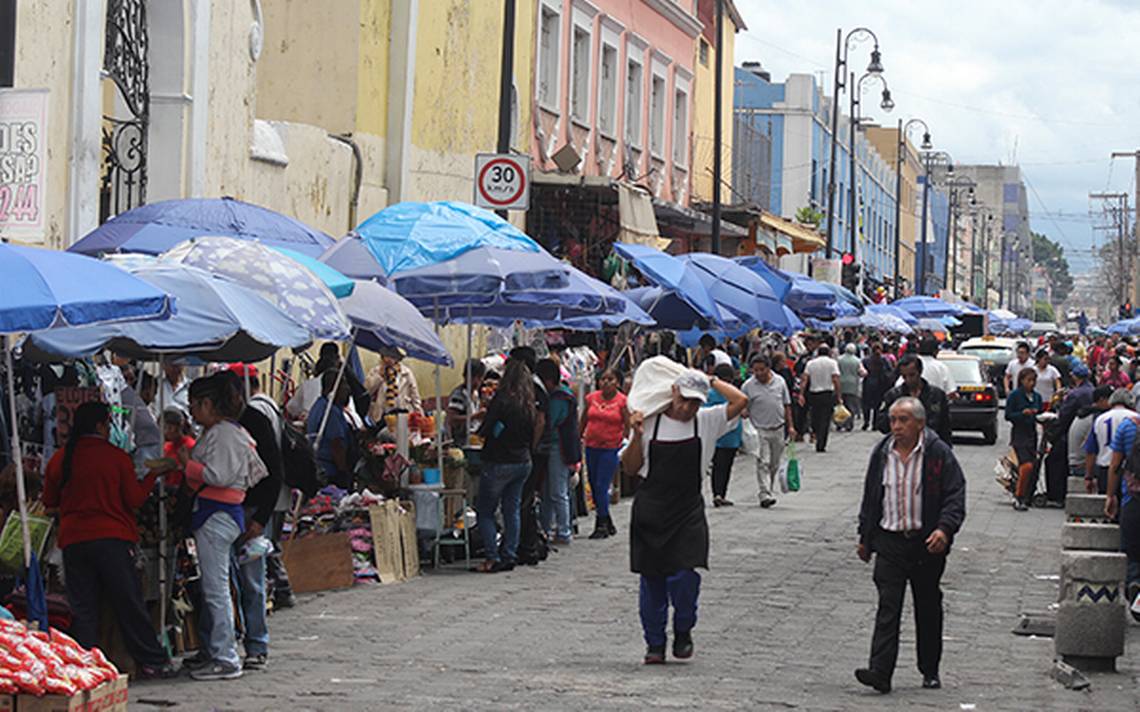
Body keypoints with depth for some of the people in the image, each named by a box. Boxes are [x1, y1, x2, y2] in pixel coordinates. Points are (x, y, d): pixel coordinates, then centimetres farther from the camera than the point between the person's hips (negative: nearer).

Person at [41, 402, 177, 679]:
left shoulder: (59, 459, 5)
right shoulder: (116, 457, -5)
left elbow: (49, 501, 14)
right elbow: (134, 499, -3)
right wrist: (153, 475, 9)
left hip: (72, 541, 3)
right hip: (113, 539, -3)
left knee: (83, 608, 6)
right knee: (129, 604, 2)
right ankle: (152, 662, 6)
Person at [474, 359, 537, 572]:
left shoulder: (501, 399, -15)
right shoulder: (529, 404, 4)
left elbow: (485, 431, -14)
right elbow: (532, 434, 11)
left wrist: (481, 429, 5)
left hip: (499, 462, -6)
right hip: (523, 462, 6)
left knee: (485, 511, 2)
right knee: (512, 510, 12)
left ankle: (492, 557, -6)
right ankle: (509, 556, 12)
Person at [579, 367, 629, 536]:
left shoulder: (622, 401, -5)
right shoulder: (591, 398, 6)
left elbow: (628, 427, -3)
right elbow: (583, 422, 15)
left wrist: (625, 446, -11)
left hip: (611, 448, -5)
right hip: (591, 447, 5)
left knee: (602, 486, -10)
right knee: (594, 486, 10)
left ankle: (602, 525, -1)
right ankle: (607, 522, 24)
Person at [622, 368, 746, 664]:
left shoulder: (707, 422, 2)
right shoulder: (651, 422, 2)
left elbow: (740, 401, -11)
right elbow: (631, 467, 4)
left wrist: (712, 381, 0)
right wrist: (637, 435, -10)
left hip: (688, 512, -1)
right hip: (651, 510, 1)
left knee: (684, 575, -13)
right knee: (651, 579, 4)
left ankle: (683, 631, 13)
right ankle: (655, 643, 18)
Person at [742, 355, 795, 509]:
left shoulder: (780, 382, 5)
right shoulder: (748, 386, -4)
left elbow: (787, 405, 11)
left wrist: (790, 426, 8)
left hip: (778, 429, 3)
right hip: (759, 430, -3)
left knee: (775, 464, 11)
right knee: (763, 463, -12)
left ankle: (769, 490, 26)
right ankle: (765, 495, -16)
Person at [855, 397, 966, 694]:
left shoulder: (939, 453, -6)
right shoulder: (882, 453, 7)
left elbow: (955, 496, -8)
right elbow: (870, 497, 16)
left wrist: (944, 529, -23)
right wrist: (865, 538, 16)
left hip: (927, 543, -2)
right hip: (890, 540, 2)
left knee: (928, 608, 10)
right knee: (888, 607, -8)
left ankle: (930, 671, 24)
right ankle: (880, 672, -15)